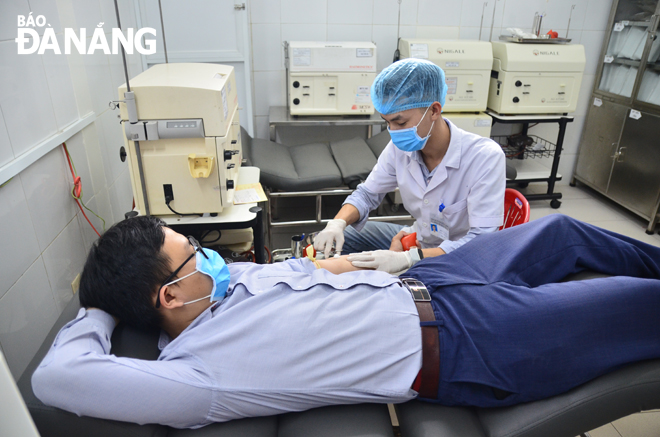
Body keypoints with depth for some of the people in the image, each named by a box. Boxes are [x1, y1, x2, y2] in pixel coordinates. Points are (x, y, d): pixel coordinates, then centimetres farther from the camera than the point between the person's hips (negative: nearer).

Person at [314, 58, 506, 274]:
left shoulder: (485, 157, -26)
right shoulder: (400, 147, -10)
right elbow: (367, 193, 3)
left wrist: (407, 259, -44)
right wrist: (337, 223, -19)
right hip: (416, 240, 6)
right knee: (331, 239, -2)